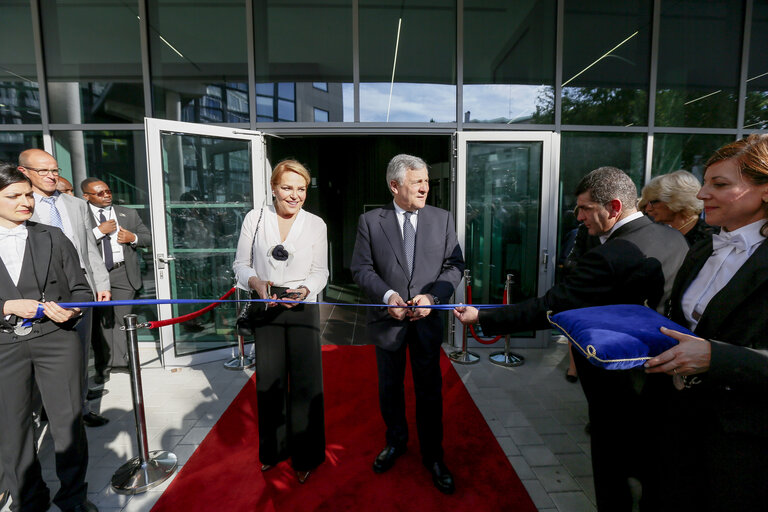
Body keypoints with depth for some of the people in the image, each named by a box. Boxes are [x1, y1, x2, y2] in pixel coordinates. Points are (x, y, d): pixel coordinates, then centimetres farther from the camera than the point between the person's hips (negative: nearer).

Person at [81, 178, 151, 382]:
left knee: (123, 318, 4)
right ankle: (103, 366, 18)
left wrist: (133, 238, -4)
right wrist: (99, 231, -13)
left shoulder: (128, 213, 14)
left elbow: (148, 237, 15)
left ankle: (122, 360, 15)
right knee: (100, 321, 6)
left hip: (123, 273, 2)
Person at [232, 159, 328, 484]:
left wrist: (305, 289, -19)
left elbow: (321, 271, 1)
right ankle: (272, 450, 35)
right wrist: (256, 282, -18)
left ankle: (305, 456, 24)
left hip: (303, 310, -1)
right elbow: (241, 264, 3)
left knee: (305, 382, 2)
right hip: (266, 310, 1)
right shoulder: (255, 219, 0)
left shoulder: (316, 224, -2)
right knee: (269, 382, 13)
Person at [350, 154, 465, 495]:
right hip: (388, 319, 0)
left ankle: (433, 455, 34)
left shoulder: (442, 219, -1)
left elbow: (454, 265, -1)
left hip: (427, 319, 1)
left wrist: (433, 296, -16)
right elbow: (361, 268, -5)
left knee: (430, 390, 12)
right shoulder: (370, 221, -4)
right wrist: (387, 295, -20)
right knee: (390, 388, 18)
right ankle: (396, 441, 45)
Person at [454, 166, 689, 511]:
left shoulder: (609, 257, -30)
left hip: (619, 389, -8)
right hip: (664, 377, 8)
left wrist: (481, 317, -21)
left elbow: (546, 309, -29)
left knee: (612, 479, 14)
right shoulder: (674, 238, -2)